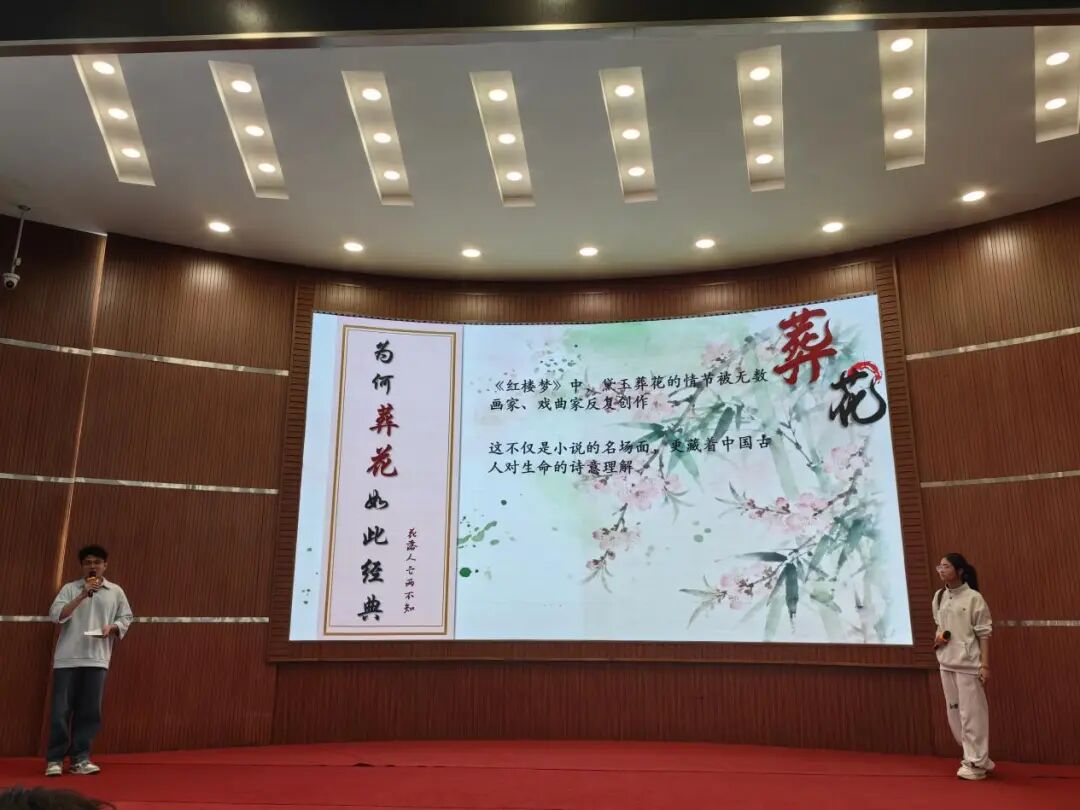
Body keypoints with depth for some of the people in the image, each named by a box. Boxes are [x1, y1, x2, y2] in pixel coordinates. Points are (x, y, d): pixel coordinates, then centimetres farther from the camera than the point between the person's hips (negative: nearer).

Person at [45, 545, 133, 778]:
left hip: (97, 659, 1)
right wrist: (82, 596, -16)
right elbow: (56, 615, -7)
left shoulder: (116, 591, 10)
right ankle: (54, 759, 9)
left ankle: (80, 759, 10)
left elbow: (125, 619, 10)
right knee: (61, 710, -1)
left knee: (89, 711, 2)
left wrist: (111, 628, -10)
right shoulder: (70, 588, 6)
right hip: (68, 658, -1)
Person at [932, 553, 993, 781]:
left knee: (971, 713, -2)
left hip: (968, 663, -7)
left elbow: (983, 633, -9)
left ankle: (975, 763, 11)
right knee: (954, 713, 12)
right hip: (946, 663, 7)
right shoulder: (939, 597, 8)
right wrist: (937, 639, 0)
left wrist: (985, 665, -13)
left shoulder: (974, 598, -10)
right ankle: (977, 757, 27)